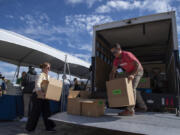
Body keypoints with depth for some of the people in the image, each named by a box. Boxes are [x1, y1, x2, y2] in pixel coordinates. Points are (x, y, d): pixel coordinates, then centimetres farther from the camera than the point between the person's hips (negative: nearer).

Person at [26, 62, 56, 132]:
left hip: (44, 95, 8)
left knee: (46, 111, 6)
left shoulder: (48, 76, 11)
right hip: (37, 95, -8)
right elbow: (37, 85, -32)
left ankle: (49, 127, 14)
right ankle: (29, 127, 24)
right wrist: (41, 93, -47)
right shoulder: (40, 75, -16)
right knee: (36, 111, 3)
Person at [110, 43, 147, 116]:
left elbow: (138, 65, -36)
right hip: (129, 72, 8)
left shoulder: (127, 55, -30)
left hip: (137, 71, -8)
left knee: (132, 88, -20)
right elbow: (113, 72, -6)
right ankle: (142, 106, 30)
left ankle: (130, 110, -18)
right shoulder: (116, 60, -8)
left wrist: (133, 74, -50)